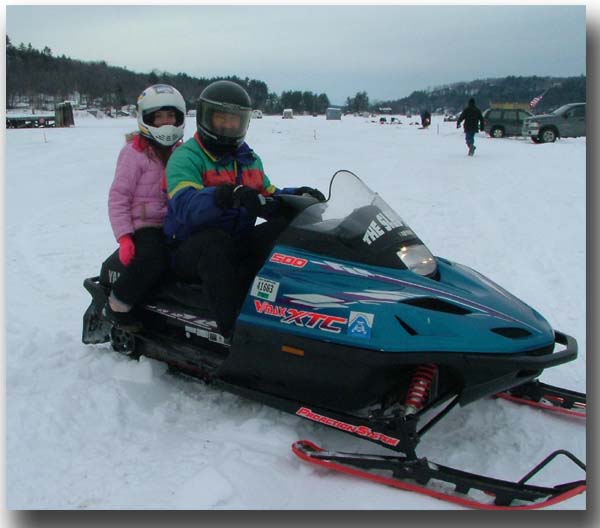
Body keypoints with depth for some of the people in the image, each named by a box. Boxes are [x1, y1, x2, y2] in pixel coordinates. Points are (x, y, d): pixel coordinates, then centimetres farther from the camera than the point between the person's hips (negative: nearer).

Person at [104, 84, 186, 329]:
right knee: (153, 260, -33)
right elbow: (118, 197, -7)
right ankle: (117, 306, -11)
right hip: (144, 225, -5)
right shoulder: (135, 152, -4)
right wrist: (124, 237, -17)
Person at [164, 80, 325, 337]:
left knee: (282, 227, -16)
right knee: (215, 240, -39)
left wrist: (296, 195, -4)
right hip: (191, 252, -6)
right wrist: (229, 195, -45)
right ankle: (235, 330, -43)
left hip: (238, 249, 6)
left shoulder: (249, 159, 15)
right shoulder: (186, 156, -8)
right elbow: (184, 204, -27)